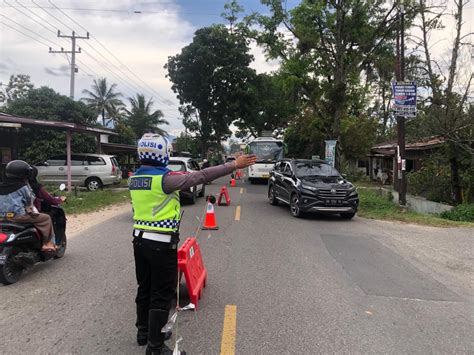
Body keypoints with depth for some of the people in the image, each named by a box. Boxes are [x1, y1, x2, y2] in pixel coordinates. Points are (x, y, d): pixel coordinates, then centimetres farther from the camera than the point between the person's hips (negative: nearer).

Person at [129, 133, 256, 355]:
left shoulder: (134, 179, 5)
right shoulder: (165, 178, -19)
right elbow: (199, 176, -22)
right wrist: (234, 165, -18)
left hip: (140, 240, 8)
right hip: (161, 244, -8)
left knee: (144, 288, 20)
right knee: (161, 294, 3)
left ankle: (144, 332, 37)